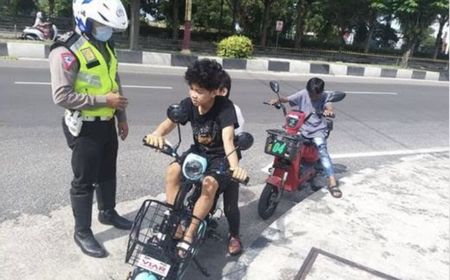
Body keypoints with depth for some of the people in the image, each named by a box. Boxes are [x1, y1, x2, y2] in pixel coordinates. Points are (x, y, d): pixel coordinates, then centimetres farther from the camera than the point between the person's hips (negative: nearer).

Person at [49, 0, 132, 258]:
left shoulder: (106, 47, 10)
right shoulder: (67, 51, -18)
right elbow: (62, 96, -23)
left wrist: (122, 117, 14)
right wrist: (104, 100, -23)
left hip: (107, 123, 8)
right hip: (85, 127, -8)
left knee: (108, 173, 21)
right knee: (84, 181, 5)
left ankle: (108, 212, 42)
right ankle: (82, 232, 21)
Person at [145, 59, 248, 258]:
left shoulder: (225, 107, -24)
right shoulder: (188, 104, -10)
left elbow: (228, 138, -38)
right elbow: (170, 122, -25)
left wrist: (234, 166, -56)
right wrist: (157, 134, -49)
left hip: (220, 156, -4)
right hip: (198, 151, 5)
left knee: (209, 184, -31)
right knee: (173, 171, -21)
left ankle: (189, 235, -16)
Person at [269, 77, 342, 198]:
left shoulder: (324, 97, -4)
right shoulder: (303, 94, -1)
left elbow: (328, 106, -23)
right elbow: (287, 99, -2)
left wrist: (329, 111, -48)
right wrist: (277, 100, -24)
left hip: (318, 129, -3)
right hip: (302, 128, 3)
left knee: (321, 148, -24)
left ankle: (332, 181, -25)